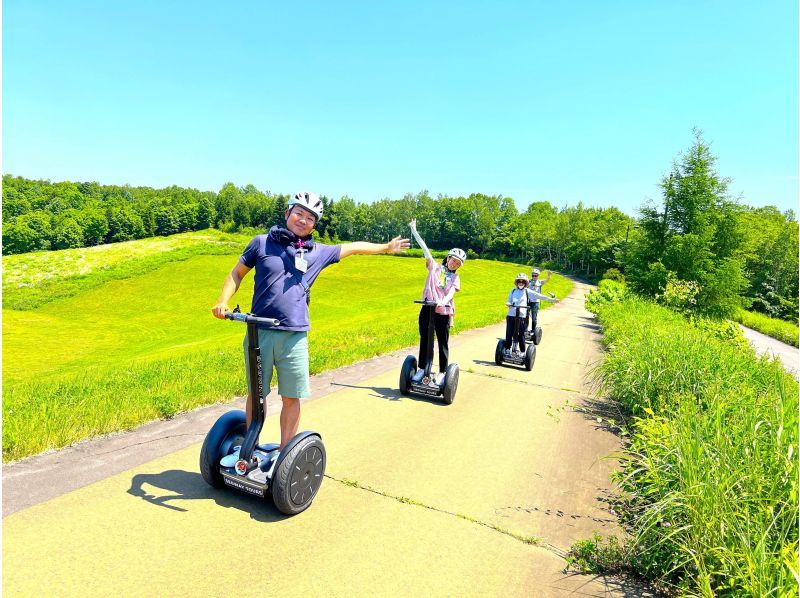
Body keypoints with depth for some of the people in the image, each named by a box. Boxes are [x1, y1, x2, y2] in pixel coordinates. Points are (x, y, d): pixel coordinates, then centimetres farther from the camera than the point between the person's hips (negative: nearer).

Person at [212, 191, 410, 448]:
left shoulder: (318, 252, 9)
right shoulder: (262, 242, 5)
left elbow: (353, 247, 23)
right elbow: (236, 273, 12)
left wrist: (386, 247, 33)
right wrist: (223, 301, -4)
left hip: (295, 336, 1)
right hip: (260, 332, -1)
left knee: (292, 397, 6)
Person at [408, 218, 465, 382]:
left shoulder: (455, 278, 8)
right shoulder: (435, 266, 7)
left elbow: (451, 292, -10)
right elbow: (424, 247, 1)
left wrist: (443, 301, -31)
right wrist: (414, 230, -4)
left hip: (443, 312, 0)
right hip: (427, 308, 0)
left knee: (443, 343, 5)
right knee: (424, 340, 9)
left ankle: (442, 372, 13)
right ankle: (421, 369, 20)